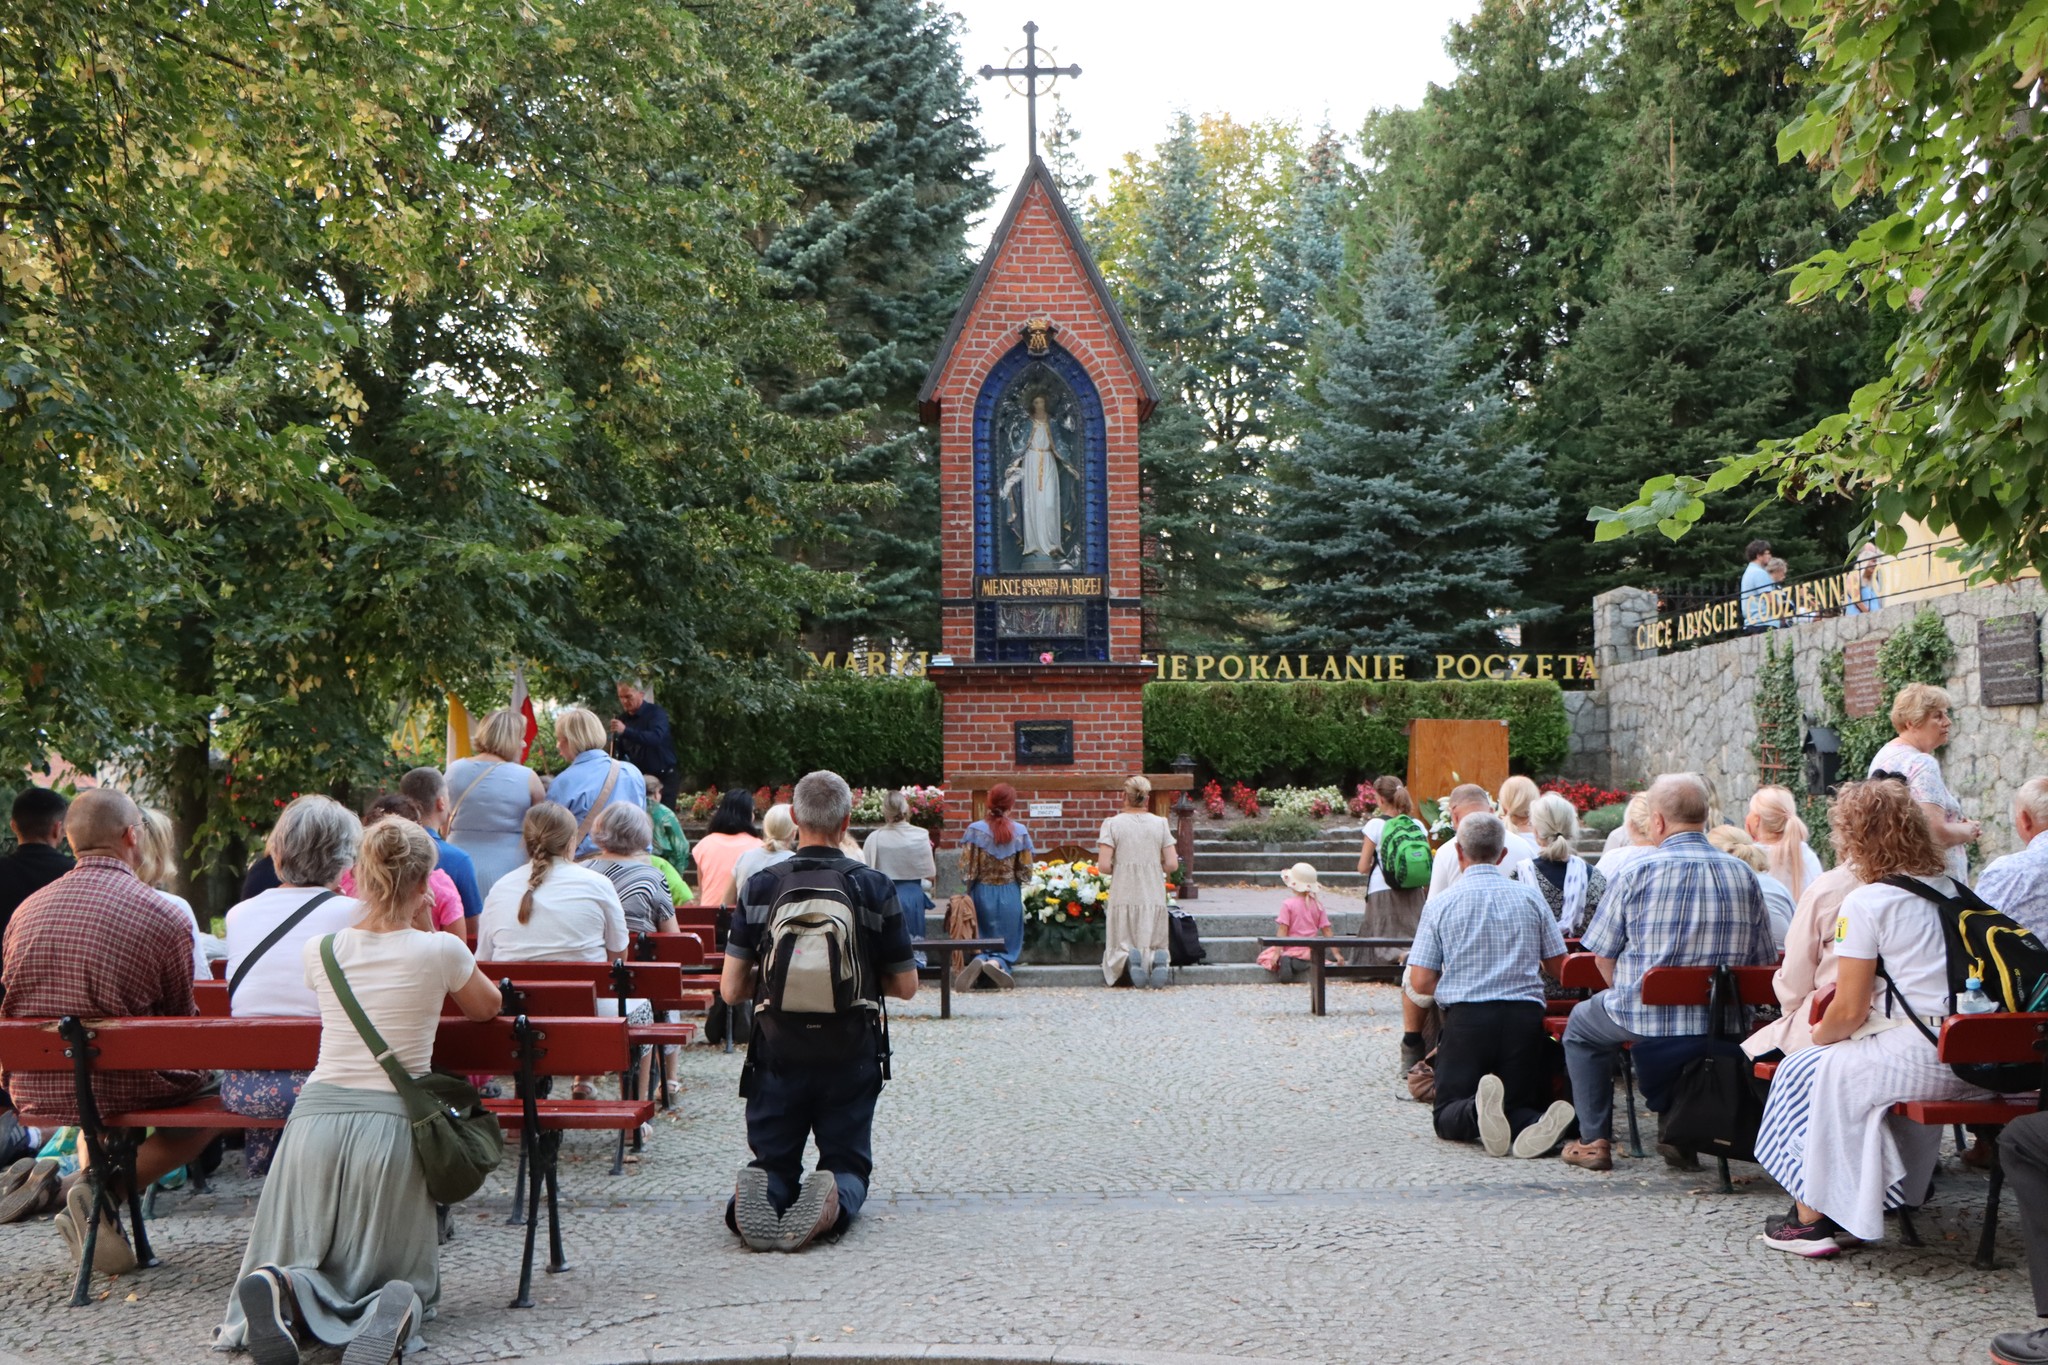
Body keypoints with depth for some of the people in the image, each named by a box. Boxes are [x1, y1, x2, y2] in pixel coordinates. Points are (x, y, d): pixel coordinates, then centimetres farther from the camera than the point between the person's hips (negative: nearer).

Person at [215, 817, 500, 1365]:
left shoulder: (319, 950, 2)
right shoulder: (439, 951, -6)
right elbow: (486, 1007, 16)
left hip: (316, 1118, 2)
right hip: (392, 1127, -2)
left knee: (300, 1262, 19)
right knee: (403, 1277, 13)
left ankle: (285, 1289, -19)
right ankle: (393, 1309, -25)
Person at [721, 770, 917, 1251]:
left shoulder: (761, 886, -2)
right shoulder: (873, 887, -2)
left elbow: (731, 990, -2)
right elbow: (906, 986, 3)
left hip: (778, 1052, 1)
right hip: (851, 1054, 0)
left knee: (773, 1162, 17)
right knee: (848, 1164, 14)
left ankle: (761, 1192, -18)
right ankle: (836, 1199, -21)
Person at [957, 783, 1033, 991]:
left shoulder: (975, 830, -9)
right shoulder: (1020, 831, -8)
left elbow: (966, 869, -8)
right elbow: (1025, 872, -4)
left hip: (982, 894, 0)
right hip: (1010, 895, 0)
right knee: (1008, 946, 10)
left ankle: (981, 961, -22)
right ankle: (997, 963, -24)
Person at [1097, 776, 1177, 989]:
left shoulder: (1113, 824, -4)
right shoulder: (1160, 823, 3)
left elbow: (1104, 865, -10)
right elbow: (1172, 864, 0)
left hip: (1124, 897, -2)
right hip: (1154, 897, 2)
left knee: (1120, 946, 10)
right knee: (1154, 945, 12)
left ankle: (1128, 958, -25)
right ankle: (1156, 960, -22)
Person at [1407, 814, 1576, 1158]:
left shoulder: (1441, 904, 1)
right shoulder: (1530, 899, 6)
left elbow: (1421, 982, -2)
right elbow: (1559, 968, 11)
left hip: (1466, 1017, -2)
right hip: (1525, 1016, 2)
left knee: (1448, 1116, 8)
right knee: (1526, 1106, 14)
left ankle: (1475, 1113, -29)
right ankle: (1534, 1125, -25)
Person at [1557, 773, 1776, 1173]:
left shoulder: (1636, 873, -10)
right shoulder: (1744, 875, 1)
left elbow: (1604, 955, -3)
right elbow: (1764, 960, 7)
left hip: (1646, 1019, -4)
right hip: (1724, 1024, 4)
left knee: (1581, 1025, 27)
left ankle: (1594, 1141, 24)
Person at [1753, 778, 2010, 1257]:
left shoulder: (1865, 903, -9)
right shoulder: (1952, 890, 13)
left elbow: (1849, 1012, -8)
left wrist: (1819, 1036, 11)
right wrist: (1858, 981, 27)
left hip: (1922, 1059, -8)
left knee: (1806, 1072, 13)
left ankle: (1813, 1218, 16)